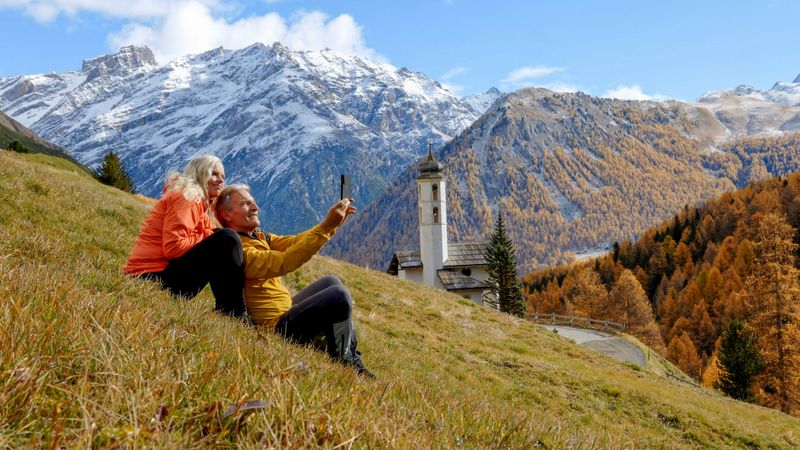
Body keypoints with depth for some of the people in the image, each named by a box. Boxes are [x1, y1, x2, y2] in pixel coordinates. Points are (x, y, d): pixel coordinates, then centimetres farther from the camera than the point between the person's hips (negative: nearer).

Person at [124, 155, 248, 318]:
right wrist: (208, 238, -10)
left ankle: (223, 309, 9)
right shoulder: (186, 197, -9)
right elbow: (173, 247, -20)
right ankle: (236, 315, -13)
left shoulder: (199, 204, 22)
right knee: (227, 239, -17)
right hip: (154, 276, -10)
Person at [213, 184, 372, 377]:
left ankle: (354, 360, 16)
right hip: (275, 326, -11)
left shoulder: (259, 237, 12)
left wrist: (333, 222, -12)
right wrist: (326, 226, -32)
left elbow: (293, 242, 1)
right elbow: (283, 262, -31)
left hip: (285, 312, 11)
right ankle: (343, 365, 1)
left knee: (330, 281, 18)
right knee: (339, 297, -19)